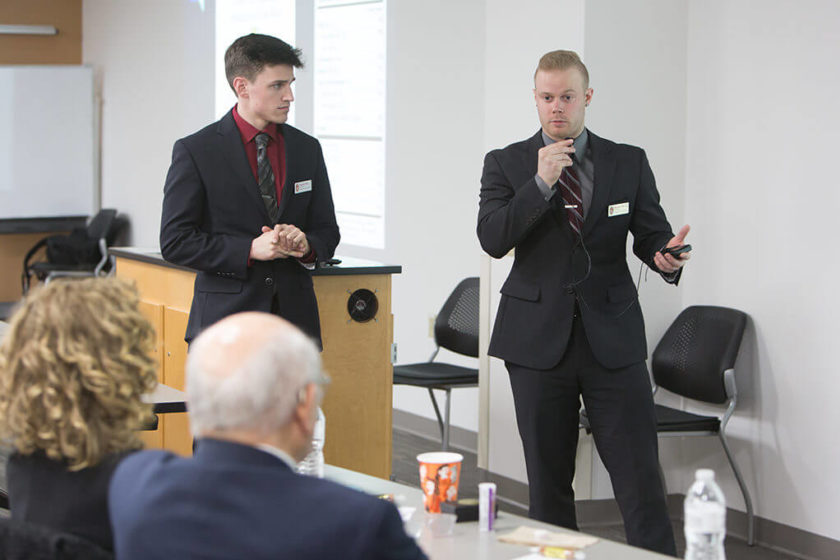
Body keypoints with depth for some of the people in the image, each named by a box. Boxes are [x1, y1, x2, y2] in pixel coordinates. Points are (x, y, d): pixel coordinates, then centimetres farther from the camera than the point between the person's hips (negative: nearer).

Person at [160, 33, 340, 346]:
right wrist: (250, 249, -16)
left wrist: (306, 244, -7)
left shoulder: (307, 150, 12)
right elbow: (175, 242, -6)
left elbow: (327, 232, 17)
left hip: (295, 318, 4)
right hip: (226, 319, -3)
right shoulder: (195, 152, -2)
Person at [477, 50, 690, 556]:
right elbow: (492, 239, -9)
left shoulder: (629, 163, 6)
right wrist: (541, 184, -19)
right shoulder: (507, 164, 3)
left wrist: (667, 256, -19)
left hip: (613, 341, 0)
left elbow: (651, 234, 4)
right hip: (540, 340, 0)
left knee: (641, 477, -5)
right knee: (548, 480, 8)